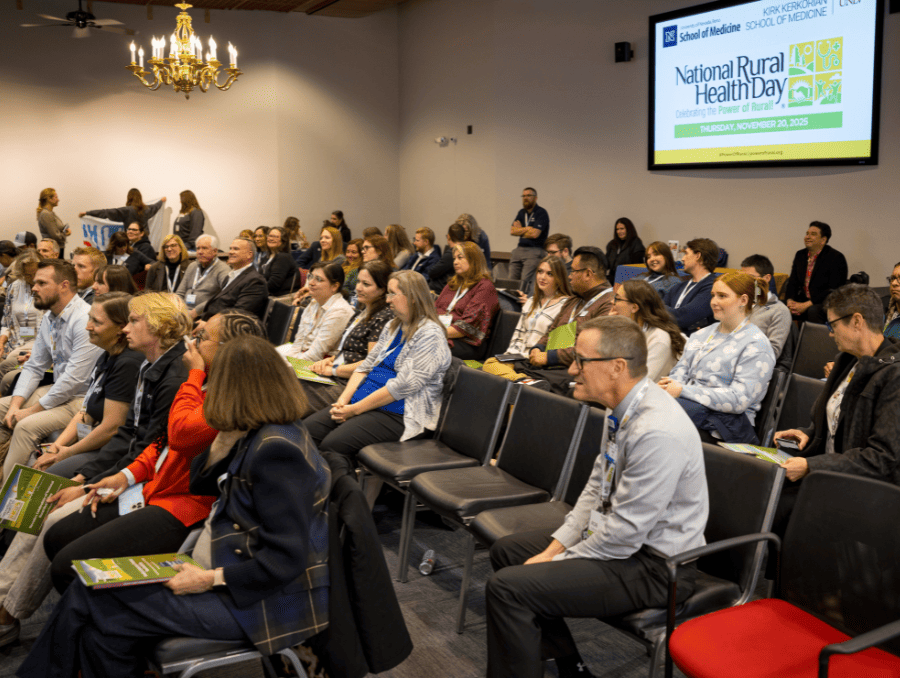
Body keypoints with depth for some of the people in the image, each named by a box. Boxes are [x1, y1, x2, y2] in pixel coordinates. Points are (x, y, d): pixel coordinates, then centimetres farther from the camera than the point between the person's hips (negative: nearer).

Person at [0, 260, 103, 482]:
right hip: (57, 389, 10)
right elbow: (34, 367, 12)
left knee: (27, 426, -26)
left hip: (82, 398, -10)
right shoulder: (49, 321, 10)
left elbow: (74, 378, -24)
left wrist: (33, 410, -16)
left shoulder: (85, 319, -21)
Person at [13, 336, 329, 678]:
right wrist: (227, 437, 1)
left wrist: (210, 580, -20)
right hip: (228, 569, 9)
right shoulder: (259, 435, 6)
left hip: (260, 600, -9)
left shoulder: (276, 450, -24)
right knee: (86, 593, 4)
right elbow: (201, 483, 15)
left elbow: (284, 561, -25)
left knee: (105, 612, -8)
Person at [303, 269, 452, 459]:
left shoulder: (430, 335, -13)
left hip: (398, 415, -9)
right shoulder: (393, 327, 17)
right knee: (307, 430, -10)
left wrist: (355, 409, -16)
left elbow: (403, 386, -19)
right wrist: (343, 400, -1)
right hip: (365, 405, 9)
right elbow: (366, 366, 16)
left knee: (332, 444, -28)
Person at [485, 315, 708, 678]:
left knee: (507, 587, -20)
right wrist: (554, 548, 3)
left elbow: (625, 533, -26)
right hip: (616, 538, 10)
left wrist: (556, 562, -14)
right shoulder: (621, 409, 1)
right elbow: (596, 489, 11)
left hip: (653, 566, -10)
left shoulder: (658, 431, -29)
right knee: (506, 550, 17)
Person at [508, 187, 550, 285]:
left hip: (535, 250, -7)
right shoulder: (521, 213, 17)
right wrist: (527, 229, -4)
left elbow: (535, 234, -15)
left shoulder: (541, 213, -5)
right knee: (512, 280, 1)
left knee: (525, 281, -16)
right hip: (519, 249, 7)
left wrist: (520, 230, 2)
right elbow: (512, 231, 8)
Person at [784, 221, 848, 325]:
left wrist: (807, 305, -22)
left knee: (814, 310, -38)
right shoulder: (800, 255, 13)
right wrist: (790, 301, -11)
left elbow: (834, 291, -15)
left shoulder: (836, 258, -8)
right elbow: (793, 282, 12)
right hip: (803, 302, 6)